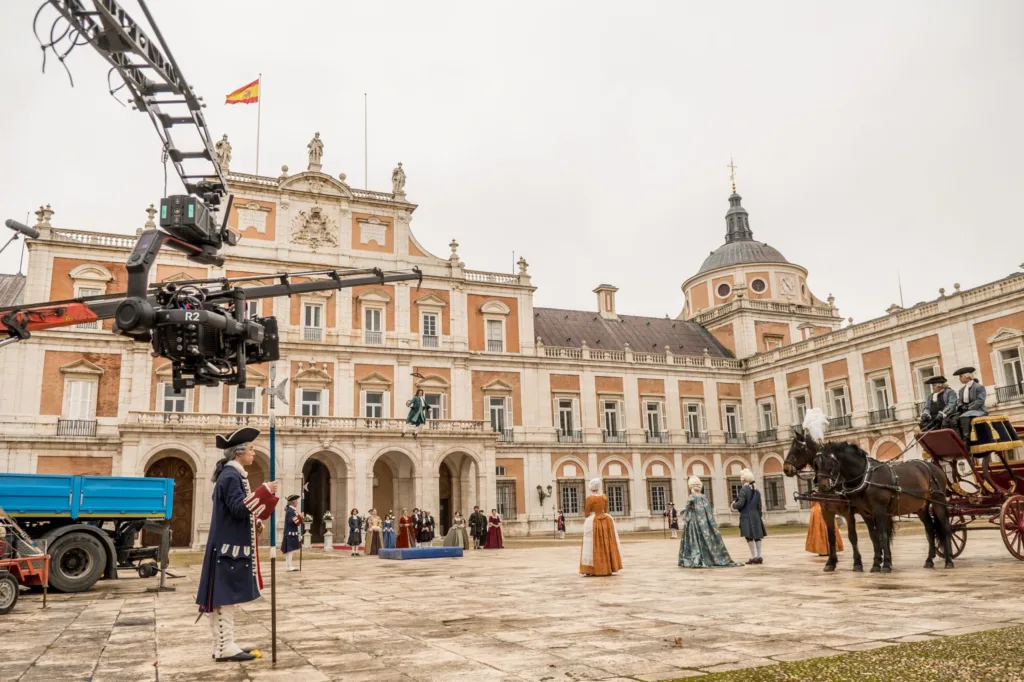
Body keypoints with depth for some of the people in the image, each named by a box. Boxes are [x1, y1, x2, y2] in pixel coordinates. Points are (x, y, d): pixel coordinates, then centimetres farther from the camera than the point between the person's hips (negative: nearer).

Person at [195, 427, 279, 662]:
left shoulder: (234, 474, 16)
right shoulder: (230, 475, -15)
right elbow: (239, 508, -23)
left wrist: (254, 522, 14)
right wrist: (264, 491, -24)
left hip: (232, 544, 10)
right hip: (229, 546, -10)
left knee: (224, 596, 12)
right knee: (225, 595, -6)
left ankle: (223, 645, 18)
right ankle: (225, 648, -2)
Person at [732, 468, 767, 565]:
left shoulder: (743, 490, -12)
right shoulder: (756, 490, 9)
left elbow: (741, 503, -19)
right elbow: (759, 506, 12)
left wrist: (734, 505, 1)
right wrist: (759, 516, 19)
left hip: (746, 516, -7)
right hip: (755, 516, 7)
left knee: (749, 537, -4)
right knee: (757, 537, 10)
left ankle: (754, 557, -6)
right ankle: (759, 556, 12)